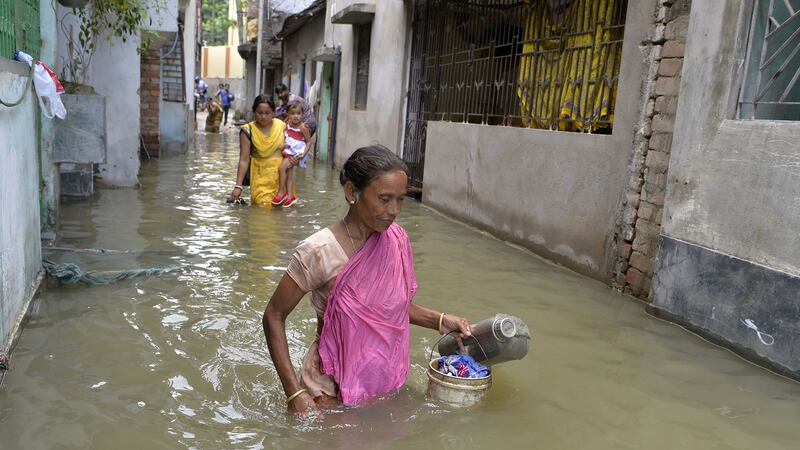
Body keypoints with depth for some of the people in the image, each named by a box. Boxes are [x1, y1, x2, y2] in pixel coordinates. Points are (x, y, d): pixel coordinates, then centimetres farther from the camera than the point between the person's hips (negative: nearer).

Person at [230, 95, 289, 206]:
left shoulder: (281, 126, -1)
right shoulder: (248, 131, -9)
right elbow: (244, 160, -9)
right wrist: (238, 185, -14)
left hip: (281, 175, 3)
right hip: (261, 176, -3)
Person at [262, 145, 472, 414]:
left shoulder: (396, 240, -7)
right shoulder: (320, 251, -24)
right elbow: (273, 316, -15)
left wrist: (439, 321, -2)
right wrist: (294, 392, -19)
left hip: (387, 381, 6)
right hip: (333, 391, -5)